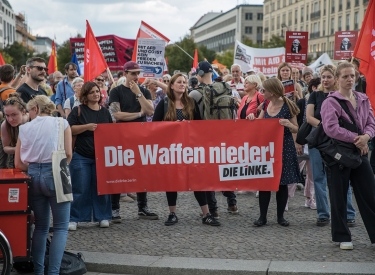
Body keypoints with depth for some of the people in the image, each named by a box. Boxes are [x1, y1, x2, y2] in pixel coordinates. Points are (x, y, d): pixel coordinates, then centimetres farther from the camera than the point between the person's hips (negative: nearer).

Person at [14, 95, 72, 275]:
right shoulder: (61, 123, 3)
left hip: (34, 176, 3)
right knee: (60, 227, 2)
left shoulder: (25, 128, 8)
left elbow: (19, 163, 6)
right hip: (55, 175, -3)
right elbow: (68, 154, -3)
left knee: (41, 226, 16)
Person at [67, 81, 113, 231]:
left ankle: (102, 217, 17)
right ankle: (74, 219, 7)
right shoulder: (78, 111, -1)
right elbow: (69, 129, -9)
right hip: (81, 157, -3)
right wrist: (87, 126, -19)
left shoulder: (105, 112, 11)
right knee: (80, 189, -1)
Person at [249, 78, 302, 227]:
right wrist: (252, 118, -4)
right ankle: (262, 216, 7)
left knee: (282, 183, 4)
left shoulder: (287, 106, -9)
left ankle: (280, 216, 15)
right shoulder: (266, 105, 6)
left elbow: (296, 129, -4)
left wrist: (289, 124, -24)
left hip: (284, 148, -4)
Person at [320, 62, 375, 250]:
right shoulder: (331, 102, -9)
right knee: (339, 197, 4)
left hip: (360, 152, 5)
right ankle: (342, 237, 16)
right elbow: (331, 128, -20)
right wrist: (355, 139, -18)